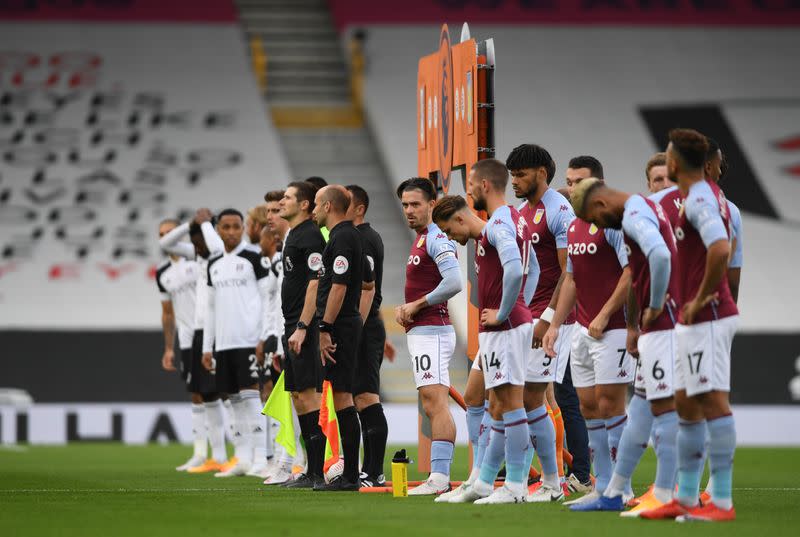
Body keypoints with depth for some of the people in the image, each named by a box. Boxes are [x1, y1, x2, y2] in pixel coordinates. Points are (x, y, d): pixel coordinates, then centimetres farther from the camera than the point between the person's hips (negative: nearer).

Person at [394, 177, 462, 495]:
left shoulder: (436, 239, -11)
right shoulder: (420, 240, 21)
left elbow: (453, 283, -25)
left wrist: (417, 304, -15)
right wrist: (405, 310, 11)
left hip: (431, 331, -11)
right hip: (421, 332, 11)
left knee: (435, 403, -15)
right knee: (433, 407, 9)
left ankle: (439, 477, -20)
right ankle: (441, 476, 10)